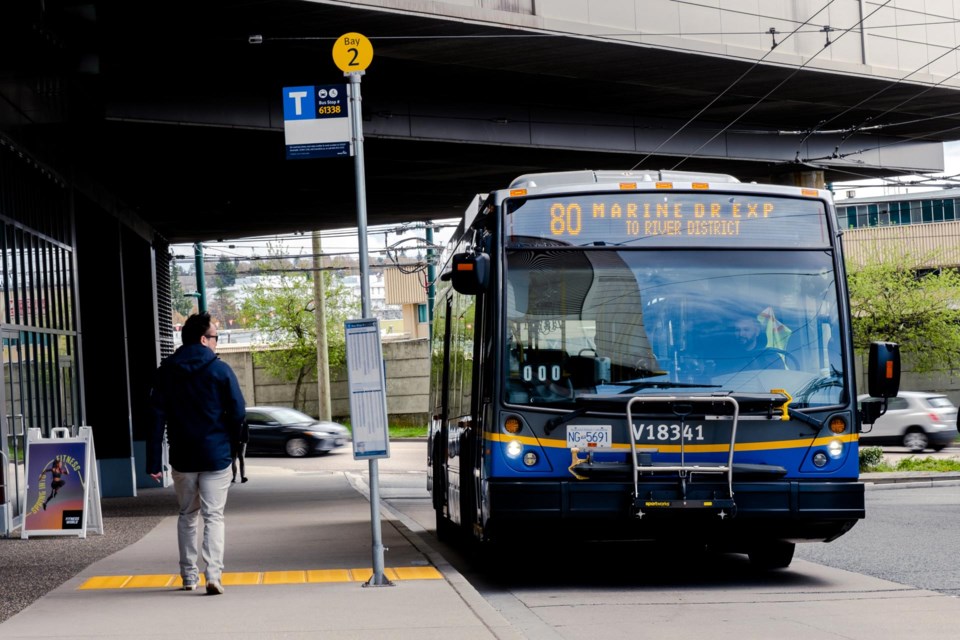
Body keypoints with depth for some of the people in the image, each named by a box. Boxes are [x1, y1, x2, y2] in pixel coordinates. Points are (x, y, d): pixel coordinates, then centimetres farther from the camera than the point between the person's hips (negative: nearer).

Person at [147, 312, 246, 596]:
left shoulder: (166, 371, 2)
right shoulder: (220, 369, -6)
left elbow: (157, 417, -1)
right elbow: (238, 412, -8)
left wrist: (154, 462, -1)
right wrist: (231, 446, 9)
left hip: (182, 457, 3)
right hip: (216, 455, -3)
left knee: (187, 515, 17)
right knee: (213, 516, -1)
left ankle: (189, 575, 20)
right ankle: (213, 574, -15)